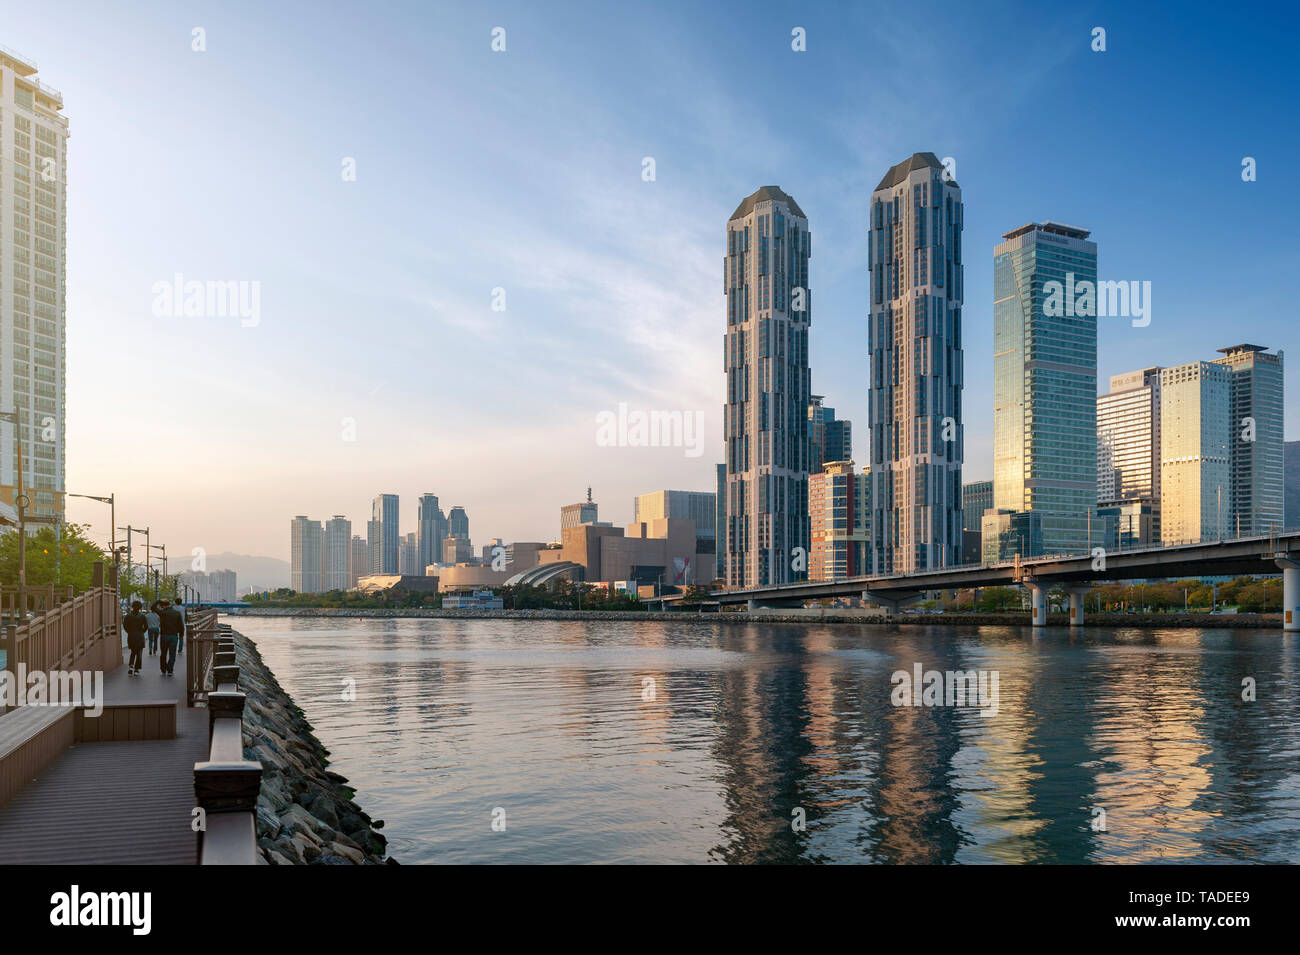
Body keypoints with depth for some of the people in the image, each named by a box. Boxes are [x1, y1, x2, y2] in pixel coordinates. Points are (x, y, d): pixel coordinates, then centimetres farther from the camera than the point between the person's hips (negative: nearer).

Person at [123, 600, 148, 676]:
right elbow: (146, 625, -9)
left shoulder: (128, 616, 0)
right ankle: (136, 669, 4)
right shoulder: (142, 616, -4)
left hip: (131, 636, 2)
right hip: (140, 636, -2)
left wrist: (129, 632, 5)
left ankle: (131, 666, -4)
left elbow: (124, 624, -8)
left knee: (133, 652, 18)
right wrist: (142, 632, 6)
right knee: (138, 653, 8)